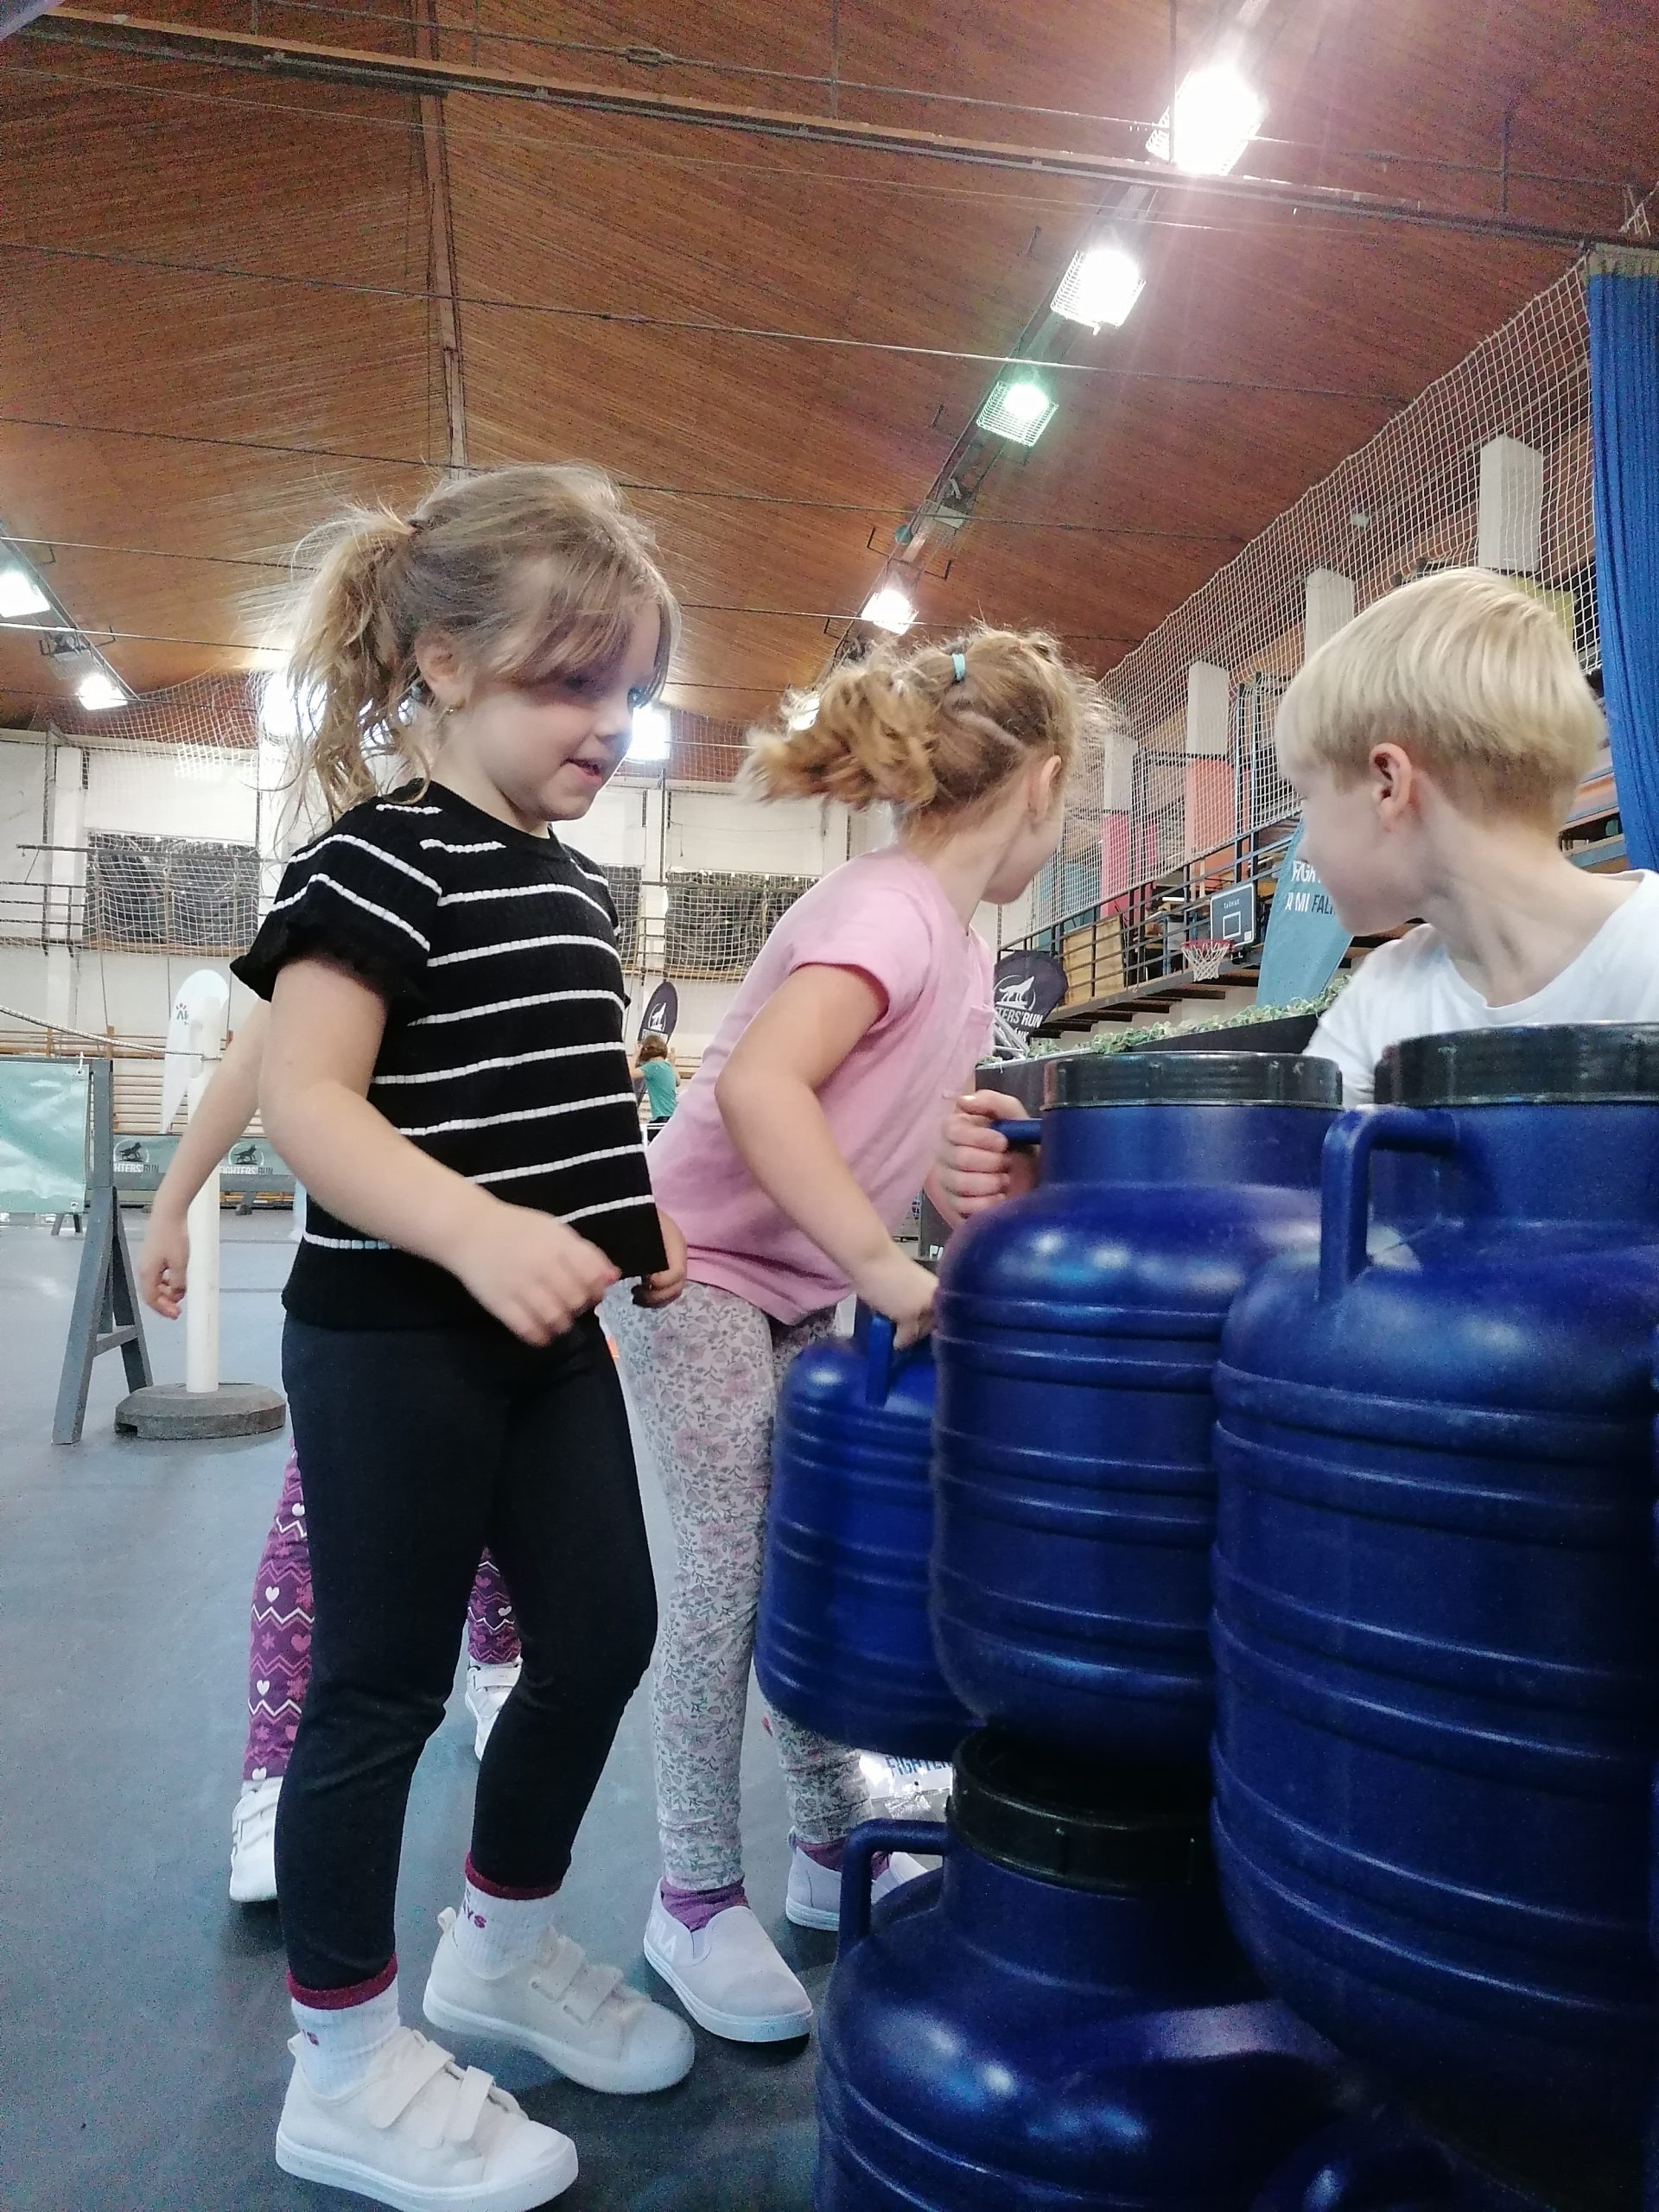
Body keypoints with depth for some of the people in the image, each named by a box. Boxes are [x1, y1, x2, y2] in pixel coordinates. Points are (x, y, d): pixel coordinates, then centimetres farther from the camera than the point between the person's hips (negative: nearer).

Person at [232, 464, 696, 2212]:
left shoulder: (569, 882, 12)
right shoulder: (383, 855, -14)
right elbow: (304, 1101, -23)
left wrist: (634, 1226, 17)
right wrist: (476, 1233, -35)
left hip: (545, 1335, 9)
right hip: (393, 1341, -8)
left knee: (604, 1633, 14)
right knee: (383, 1684, 5)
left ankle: (502, 1950, 39)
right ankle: (344, 2071, 27)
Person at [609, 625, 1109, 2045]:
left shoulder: (955, 934, 7)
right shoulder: (887, 912, -24)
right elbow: (758, 1088, -39)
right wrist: (880, 1263, -38)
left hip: (806, 1288, 9)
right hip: (704, 1272, -9)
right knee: (730, 1577, -3)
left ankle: (833, 1849, 29)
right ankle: (697, 1902, 14)